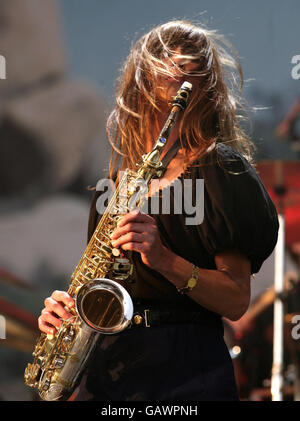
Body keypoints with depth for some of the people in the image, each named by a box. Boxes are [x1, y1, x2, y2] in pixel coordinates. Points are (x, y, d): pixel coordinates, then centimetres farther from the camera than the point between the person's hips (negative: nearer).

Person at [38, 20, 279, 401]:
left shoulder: (220, 168, -4)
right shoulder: (123, 177, 15)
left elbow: (236, 302, -9)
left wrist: (163, 258, -22)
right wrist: (67, 306, 3)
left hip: (185, 370, -5)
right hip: (108, 366, 5)